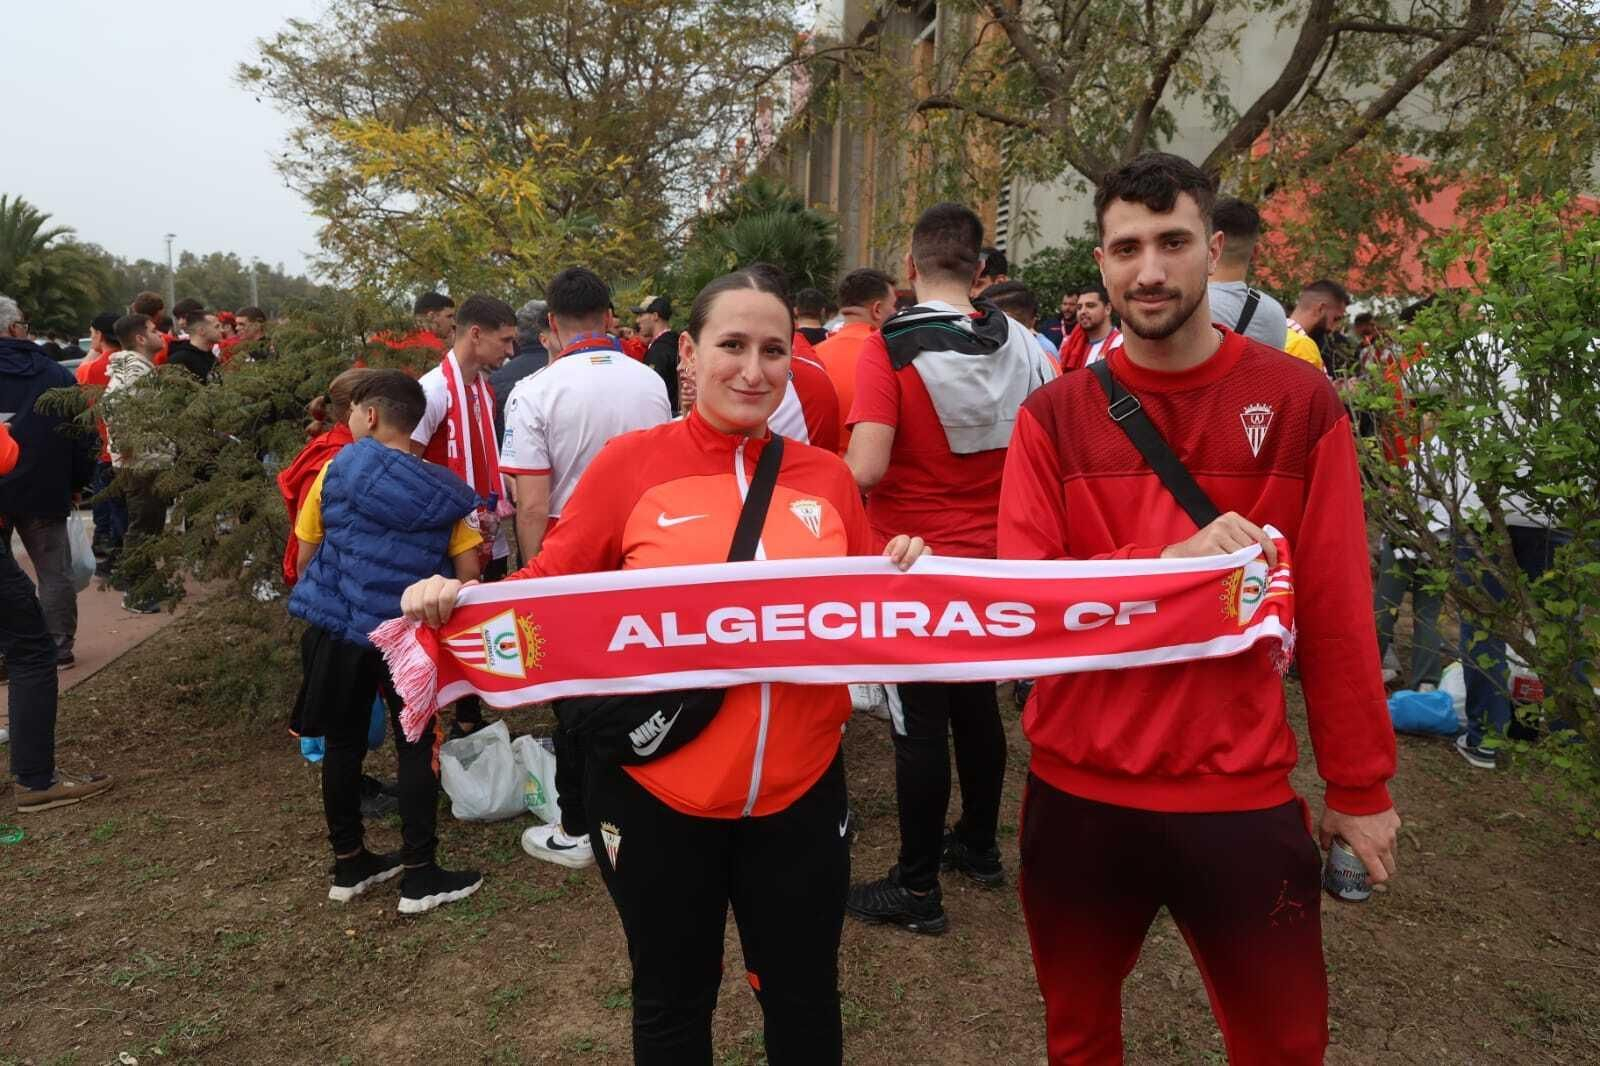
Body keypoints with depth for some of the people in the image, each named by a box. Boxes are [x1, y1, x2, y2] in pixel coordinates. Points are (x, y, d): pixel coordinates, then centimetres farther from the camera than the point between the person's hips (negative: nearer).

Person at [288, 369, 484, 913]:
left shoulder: (337, 470, -3)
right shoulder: (444, 490, -3)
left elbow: (305, 555, 4)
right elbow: (469, 572, -4)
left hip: (336, 629, 2)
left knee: (342, 744, 15)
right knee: (416, 748, 7)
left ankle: (348, 865, 26)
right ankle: (420, 876, 9)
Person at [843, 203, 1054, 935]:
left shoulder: (890, 348, -17)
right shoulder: (1021, 347, -2)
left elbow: (865, 468, -26)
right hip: (992, 559, 5)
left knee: (919, 723, 4)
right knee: (978, 705, 20)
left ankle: (917, 889, 17)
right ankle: (978, 845, 37)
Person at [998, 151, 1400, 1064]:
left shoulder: (1300, 401, -4)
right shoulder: (1054, 416, -3)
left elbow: (1337, 611, -2)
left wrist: (1361, 787, 1)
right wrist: (1166, 562, -24)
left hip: (1243, 794, -1)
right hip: (1077, 790, 1)